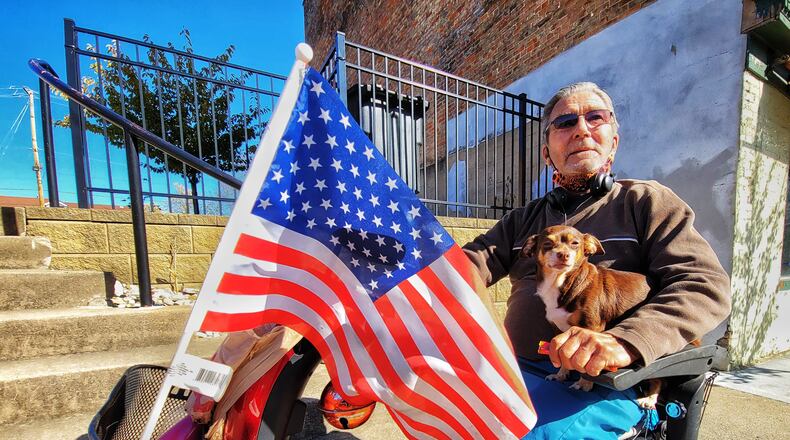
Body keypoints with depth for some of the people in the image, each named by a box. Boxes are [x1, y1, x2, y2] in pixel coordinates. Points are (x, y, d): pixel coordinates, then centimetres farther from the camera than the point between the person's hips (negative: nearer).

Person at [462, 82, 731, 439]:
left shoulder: (645, 200, 7)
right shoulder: (523, 219, 17)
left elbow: (706, 284, -5)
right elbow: (468, 265, 7)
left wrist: (626, 341, -25)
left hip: (600, 384, -3)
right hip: (517, 367, 4)